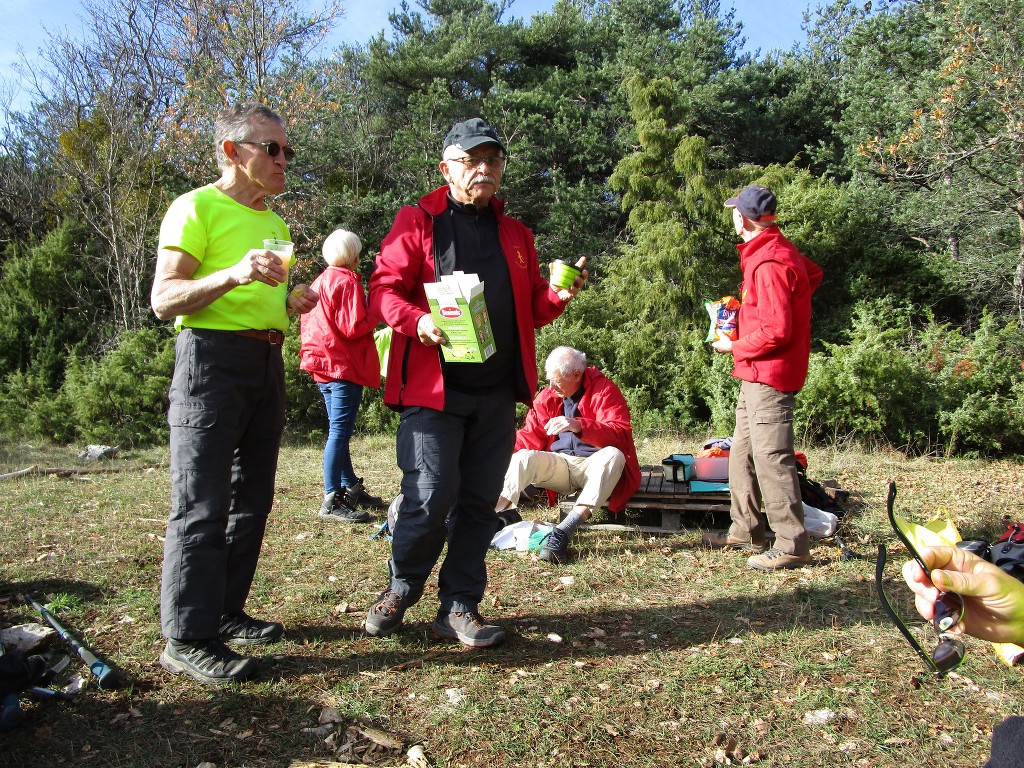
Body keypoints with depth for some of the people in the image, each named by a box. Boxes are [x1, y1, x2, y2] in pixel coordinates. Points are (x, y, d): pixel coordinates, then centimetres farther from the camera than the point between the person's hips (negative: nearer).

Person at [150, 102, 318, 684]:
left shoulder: (274, 222, 19)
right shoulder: (197, 207, -5)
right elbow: (164, 299, -13)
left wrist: (292, 302, 7)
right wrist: (233, 274, -28)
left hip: (268, 362, 9)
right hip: (213, 357, -8)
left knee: (253, 499, 11)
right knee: (202, 505, -8)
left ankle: (226, 614, 24)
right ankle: (187, 639, 1)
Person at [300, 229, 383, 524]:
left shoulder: (320, 281, 15)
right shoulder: (348, 282, -11)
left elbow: (308, 324, 18)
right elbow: (353, 327, -18)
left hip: (324, 365, 10)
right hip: (345, 366, -10)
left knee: (338, 429, 15)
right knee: (340, 430, -10)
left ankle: (351, 487, 25)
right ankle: (332, 500, -10)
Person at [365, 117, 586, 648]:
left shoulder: (515, 234, 19)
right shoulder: (417, 222, 5)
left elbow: (531, 308, 22)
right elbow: (382, 290, -1)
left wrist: (557, 297, 0)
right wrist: (415, 320, -20)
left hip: (497, 393, 5)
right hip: (432, 387, -4)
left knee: (479, 502, 6)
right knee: (430, 496, -8)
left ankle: (458, 607, 19)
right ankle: (401, 588, 19)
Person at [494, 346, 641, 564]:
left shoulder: (604, 390, -9)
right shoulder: (548, 396, 5)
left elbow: (621, 434, -23)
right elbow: (530, 437, 8)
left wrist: (578, 426, -38)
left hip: (594, 465, -4)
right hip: (559, 465, 4)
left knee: (613, 455, -35)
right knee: (524, 457, -21)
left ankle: (563, 531, -44)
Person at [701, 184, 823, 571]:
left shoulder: (769, 263, -19)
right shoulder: (781, 252, 13)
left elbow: (776, 331, -22)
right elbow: (812, 274, 26)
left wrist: (735, 347, -8)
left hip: (768, 376, -11)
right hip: (757, 375, 11)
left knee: (772, 458, -8)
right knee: (742, 453, 16)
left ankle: (792, 546, -1)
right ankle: (745, 531, 26)